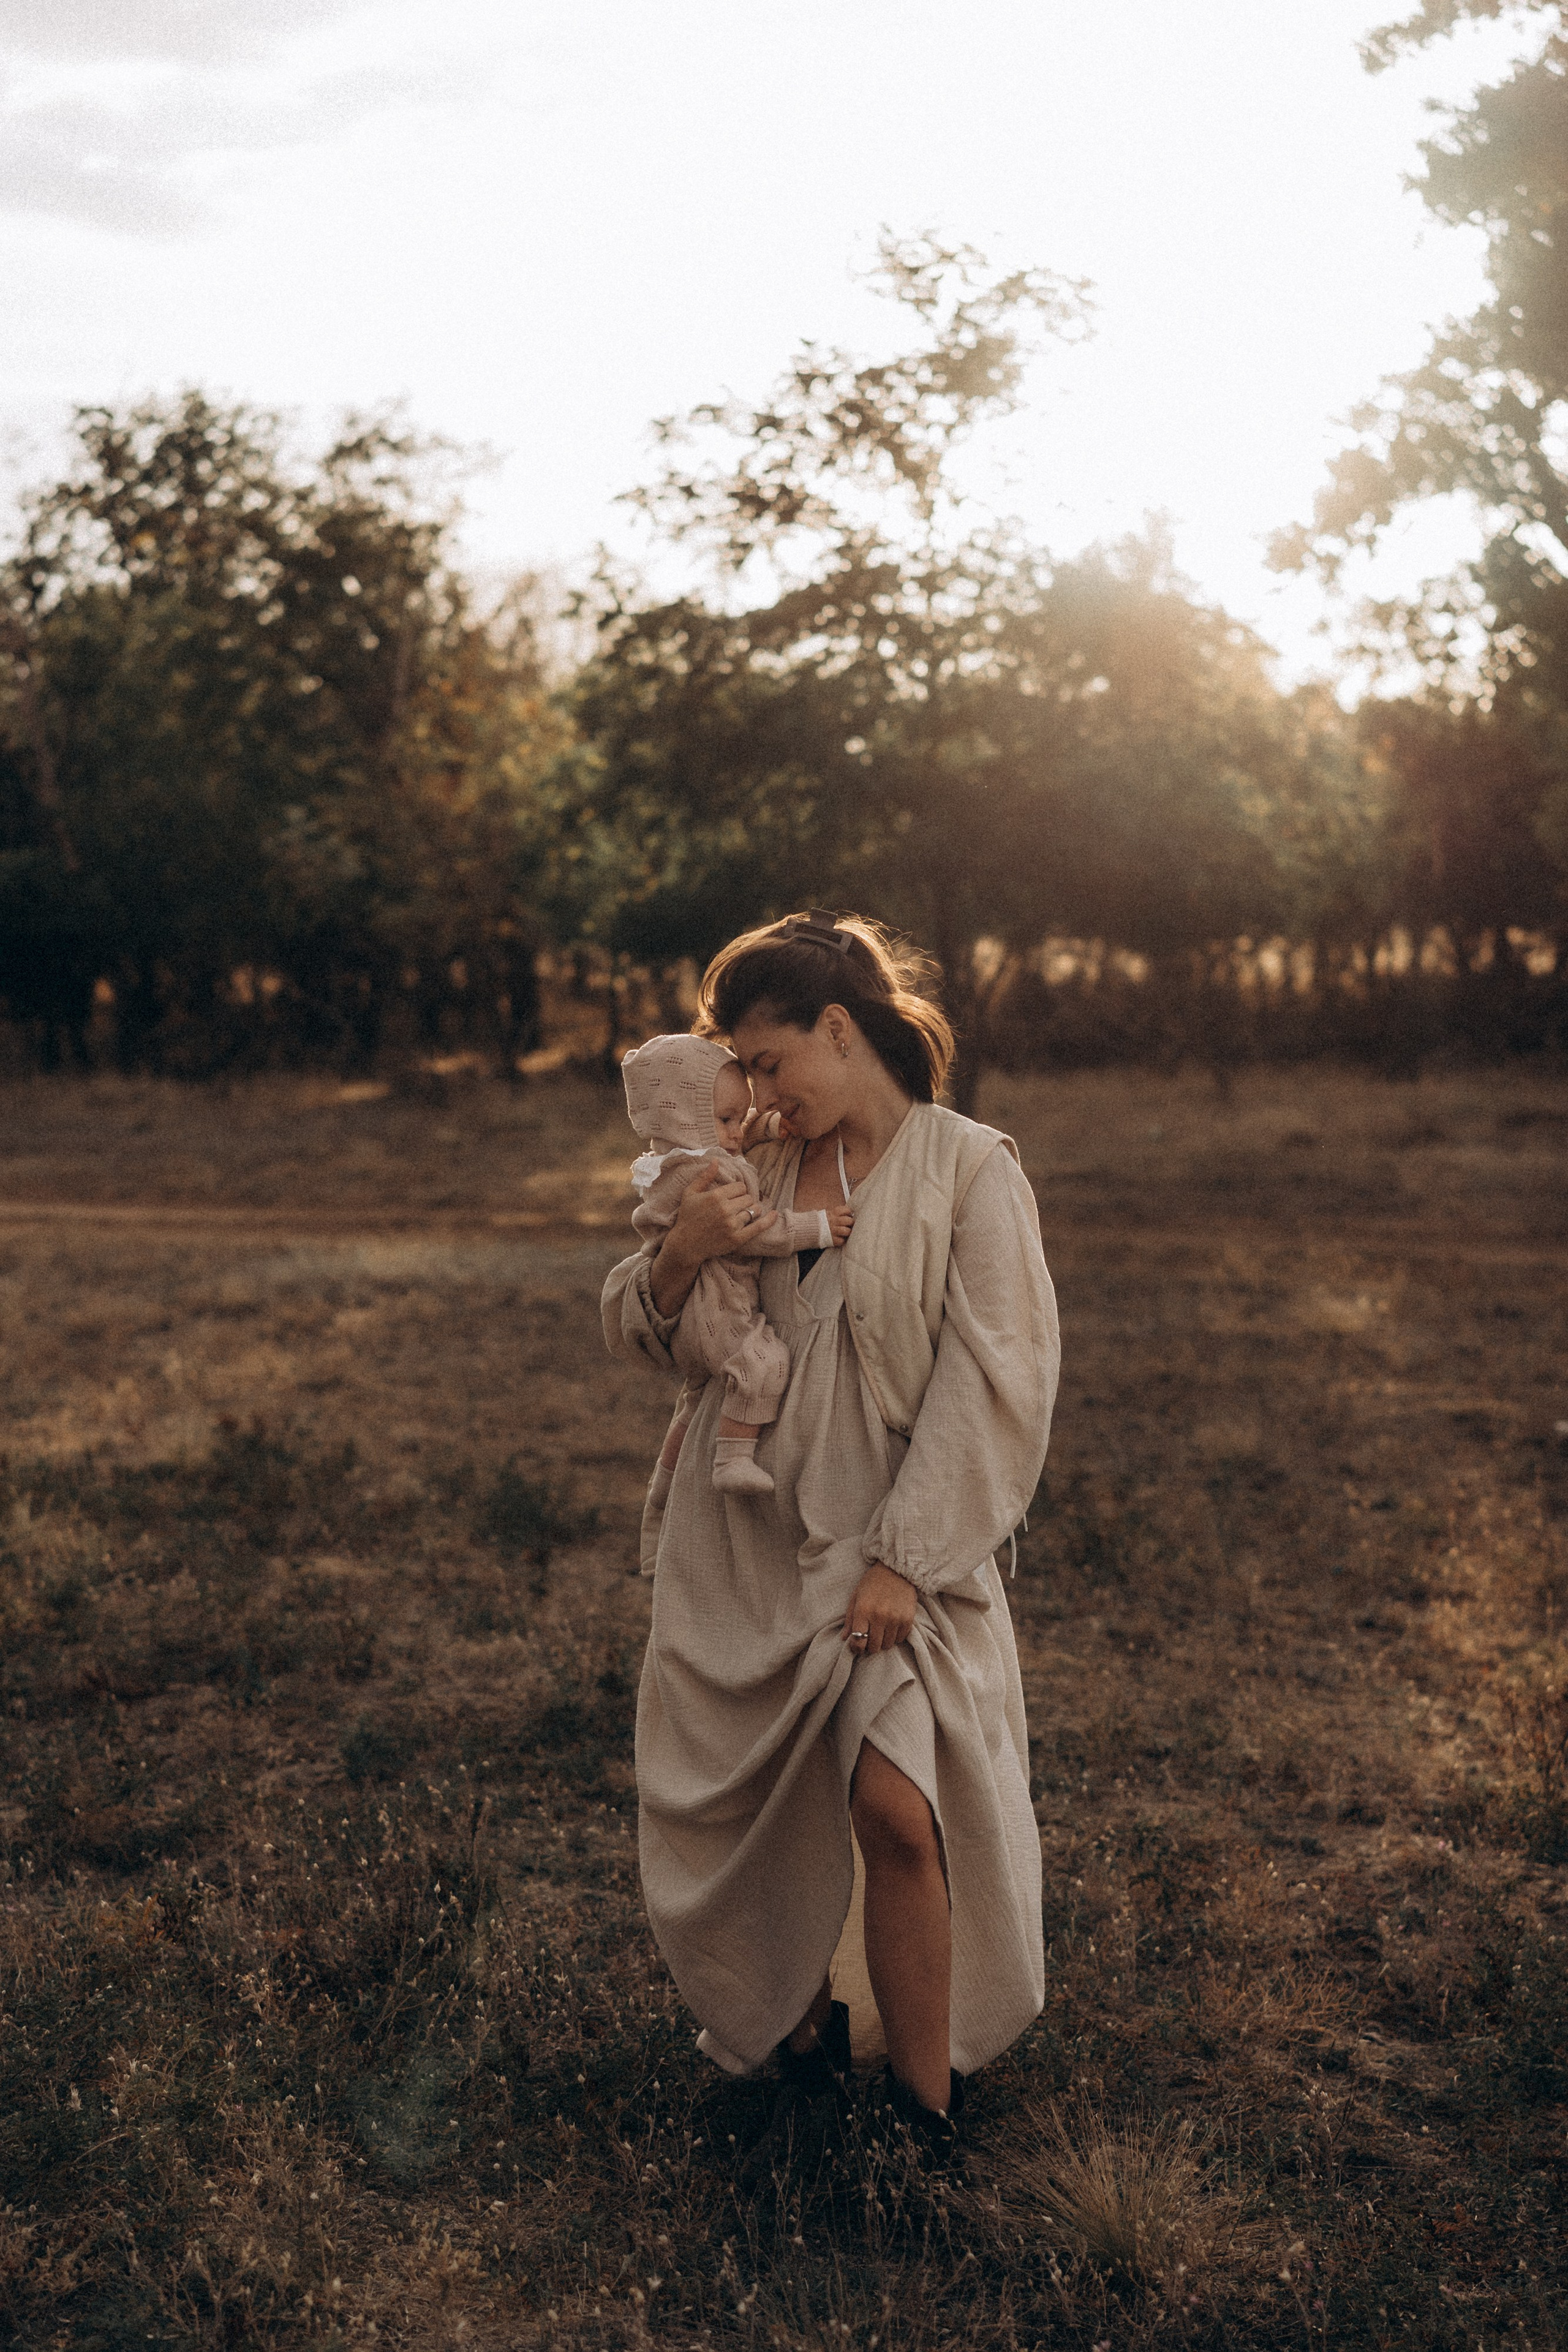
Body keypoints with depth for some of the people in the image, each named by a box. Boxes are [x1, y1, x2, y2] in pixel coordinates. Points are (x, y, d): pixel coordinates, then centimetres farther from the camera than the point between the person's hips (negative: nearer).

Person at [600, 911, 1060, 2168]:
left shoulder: (969, 1169, -6)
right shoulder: (758, 1171, 7)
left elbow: (991, 1379, -11)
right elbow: (638, 1332, 12)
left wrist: (906, 1557, -16)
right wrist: (681, 1253, -10)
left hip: (889, 1549, -5)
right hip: (742, 1546, 5)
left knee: (895, 1806, -19)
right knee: (741, 1813, 10)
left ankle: (928, 2109, 0)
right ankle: (804, 2031, 35)